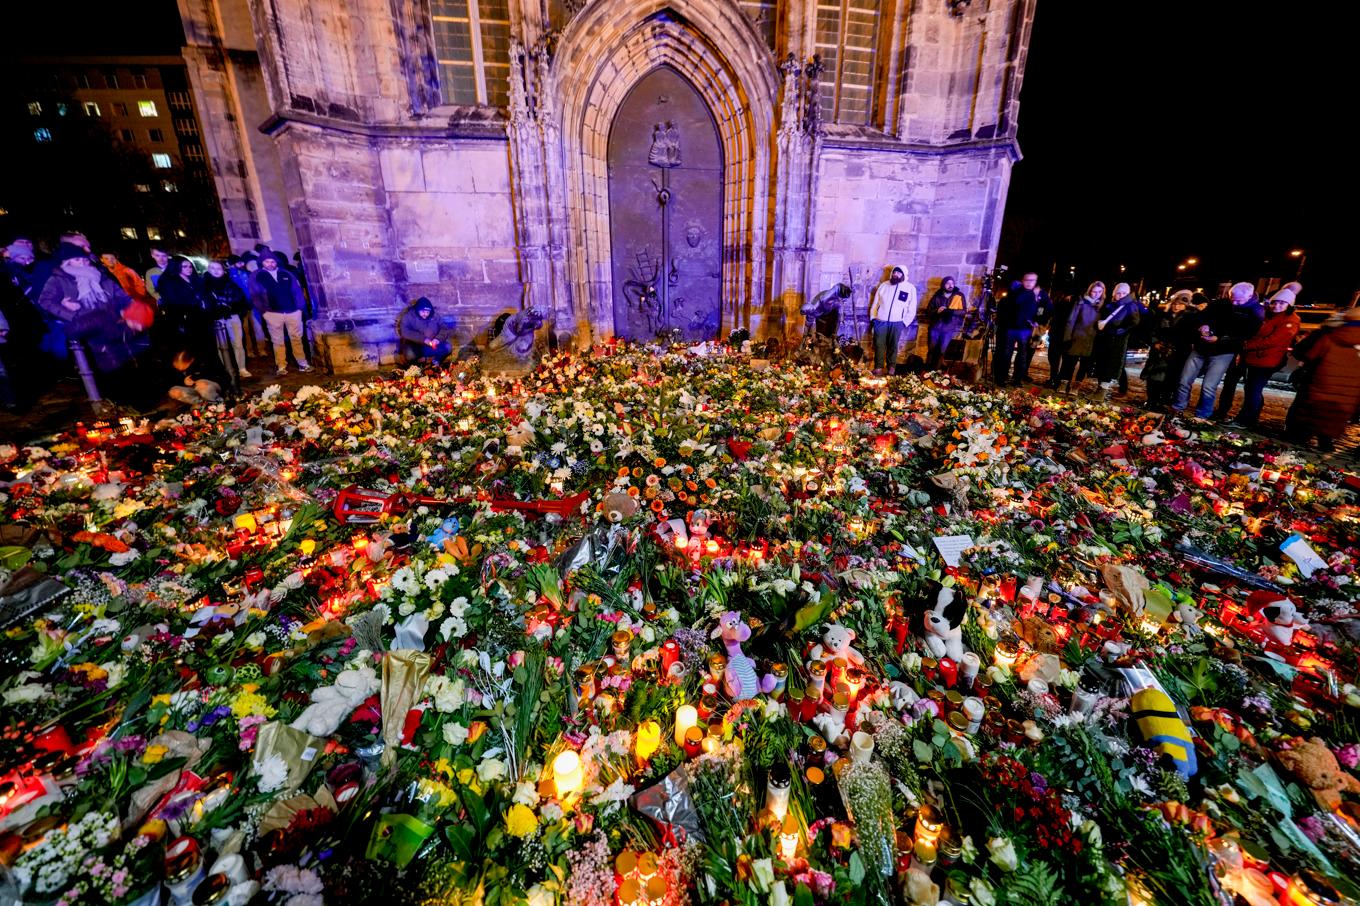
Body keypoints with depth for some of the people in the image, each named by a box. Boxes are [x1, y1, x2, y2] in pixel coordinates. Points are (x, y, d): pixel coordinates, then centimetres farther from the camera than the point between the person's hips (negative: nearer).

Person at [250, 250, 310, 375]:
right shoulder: (257, 277, 5)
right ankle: (281, 367, 6)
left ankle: (303, 364, 13)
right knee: (278, 341, 3)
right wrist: (263, 311, -4)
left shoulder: (286, 274, 11)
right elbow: (255, 295, 4)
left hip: (293, 311, 1)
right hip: (273, 313, -1)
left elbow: (297, 290, 12)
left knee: (297, 339, 6)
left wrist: (299, 307, 2)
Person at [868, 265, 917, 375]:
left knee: (893, 346, 5)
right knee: (879, 345, -1)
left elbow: (911, 309, 4)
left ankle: (891, 368, 13)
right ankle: (878, 367, 3)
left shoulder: (910, 288, 4)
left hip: (896, 323, -1)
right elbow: (875, 303, 11)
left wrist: (904, 322, -2)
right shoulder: (883, 285, 10)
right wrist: (873, 317, 3)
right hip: (880, 321, 1)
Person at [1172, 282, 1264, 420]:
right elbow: (1200, 317, 9)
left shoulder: (1255, 313, -8)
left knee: (1208, 387, -8)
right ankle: (1177, 409, 18)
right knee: (1184, 381, 4)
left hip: (1223, 353, -4)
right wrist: (1202, 326, -14)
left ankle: (1200, 417, 4)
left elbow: (1245, 337, -15)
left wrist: (1219, 339, -28)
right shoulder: (1219, 303, 1)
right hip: (1200, 348, 4)